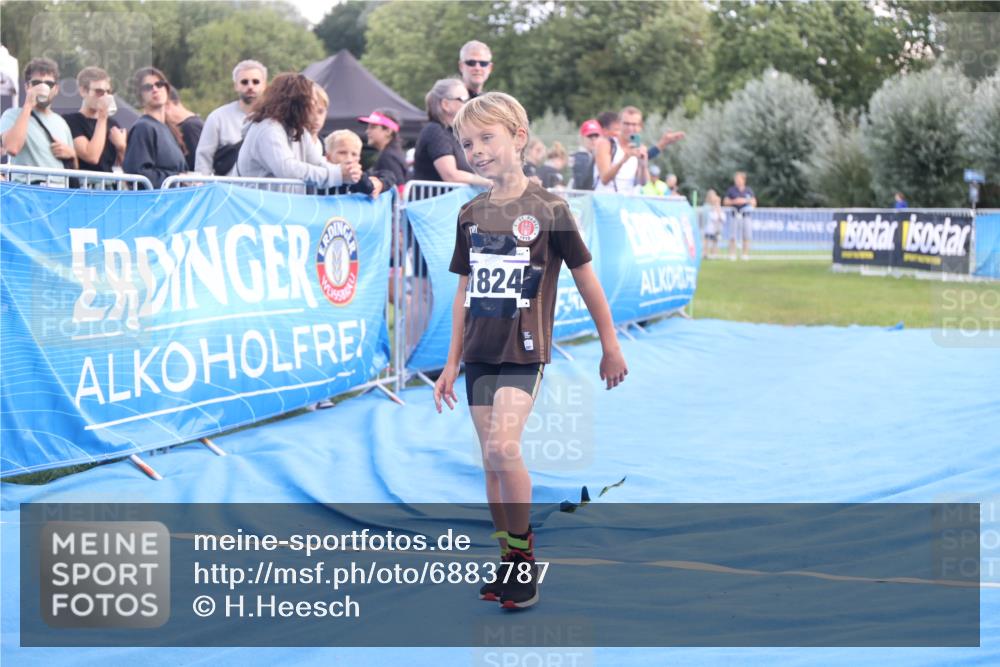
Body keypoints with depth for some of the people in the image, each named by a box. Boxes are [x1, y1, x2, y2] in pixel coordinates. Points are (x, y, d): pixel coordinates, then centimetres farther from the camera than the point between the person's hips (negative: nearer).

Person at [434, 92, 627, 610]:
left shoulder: (548, 209, -6)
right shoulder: (471, 215, 8)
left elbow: (585, 277, 1)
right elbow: (464, 292, 14)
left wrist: (611, 346, 5)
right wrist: (452, 363, 13)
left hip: (525, 352, -5)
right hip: (479, 354, 5)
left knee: (502, 446, -21)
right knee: (492, 462, 6)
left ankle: (524, 549, -6)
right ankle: (508, 561, 17)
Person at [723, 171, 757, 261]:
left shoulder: (748, 191, 12)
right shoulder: (731, 190, 8)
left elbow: (754, 203, 13)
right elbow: (725, 202, 7)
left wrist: (745, 201, -6)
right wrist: (734, 202, -9)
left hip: (746, 215, 1)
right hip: (735, 215, -1)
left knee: (747, 236, -4)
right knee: (733, 236, -8)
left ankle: (746, 254, 2)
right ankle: (732, 255, -5)